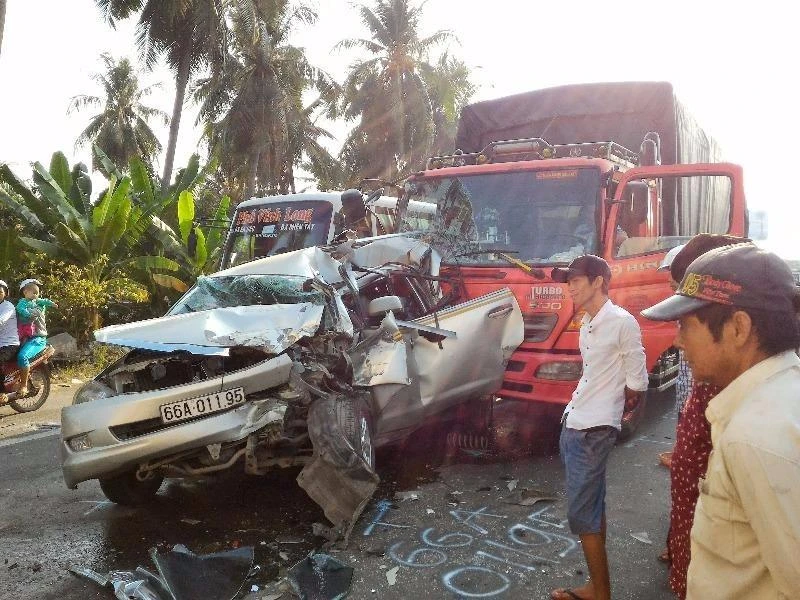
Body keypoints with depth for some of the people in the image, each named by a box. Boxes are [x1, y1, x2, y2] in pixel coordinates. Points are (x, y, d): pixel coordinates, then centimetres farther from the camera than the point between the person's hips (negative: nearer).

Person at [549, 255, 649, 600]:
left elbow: (637, 384, -10)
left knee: (582, 515, -4)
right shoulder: (586, 327, 14)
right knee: (593, 509, 15)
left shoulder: (622, 322, -13)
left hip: (594, 431, -9)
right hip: (572, 426, 9)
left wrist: (612, 404, 4)